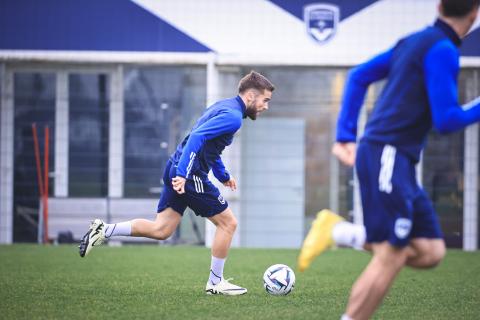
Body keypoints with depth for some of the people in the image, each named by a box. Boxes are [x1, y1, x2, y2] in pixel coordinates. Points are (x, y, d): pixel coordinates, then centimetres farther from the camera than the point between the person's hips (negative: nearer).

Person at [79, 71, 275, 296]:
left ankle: (104, 230, 5)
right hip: (191, 176, -10)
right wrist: (183, 174, -30)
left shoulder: (223, 106, 18)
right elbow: (197, 137, -26)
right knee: (228, 223, 1)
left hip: (177, 171, 10)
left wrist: (223, 175, 34)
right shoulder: (233, 115, -14)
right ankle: (215, 283, 9)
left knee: (160, 230, 10)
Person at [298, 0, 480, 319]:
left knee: (430, 253, 3)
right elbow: (445, 120, -15)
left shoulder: (415, 42, 16)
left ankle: (338, 232, 3)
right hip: (388, 156, -9)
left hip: (398, 162, 9)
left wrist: (345, 136, 19)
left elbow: (359, 76, 21)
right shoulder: (442, 50, -11)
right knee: (391, 256, -11)